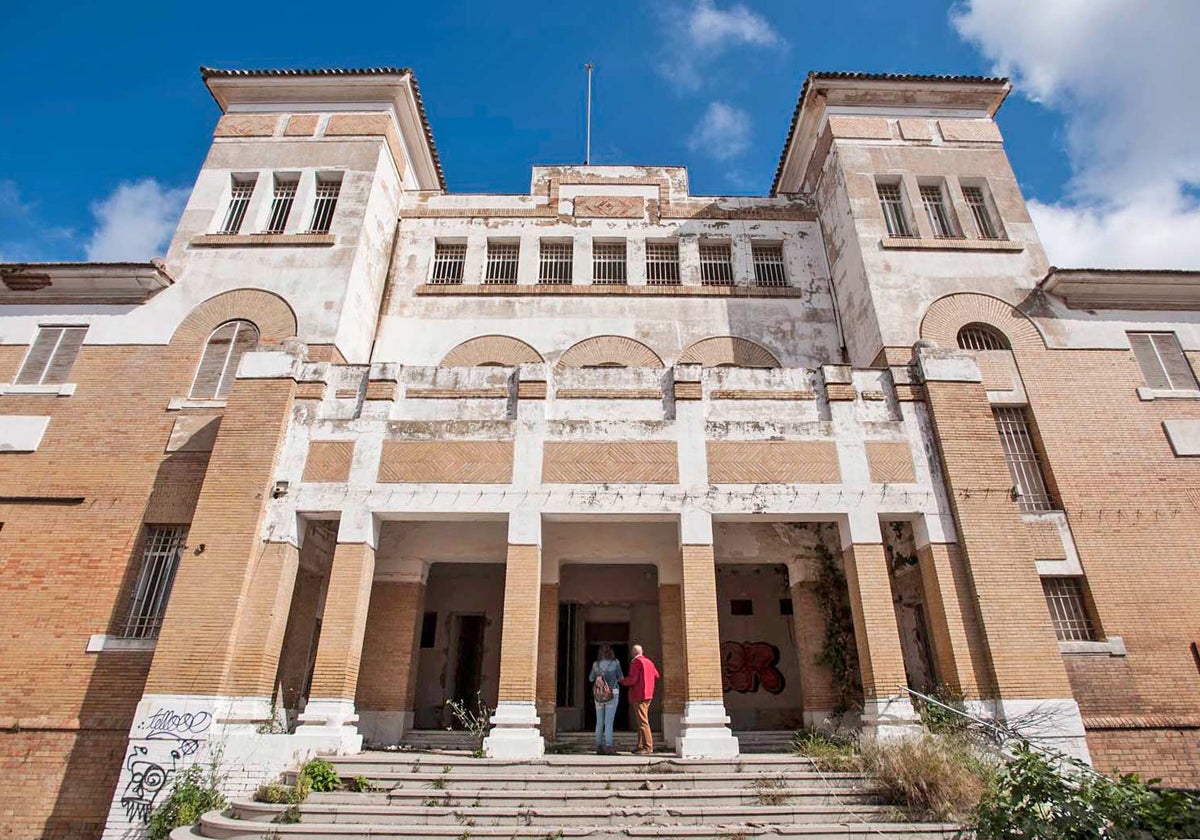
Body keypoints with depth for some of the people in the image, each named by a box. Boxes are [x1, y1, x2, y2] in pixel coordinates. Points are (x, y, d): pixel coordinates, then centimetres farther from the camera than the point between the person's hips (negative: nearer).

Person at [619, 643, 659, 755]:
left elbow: (632, 679, -18)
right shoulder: (648, 661, 14)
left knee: (643, 721, -8)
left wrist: (622, 681, -2)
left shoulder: (636, 662, -10)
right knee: (641, 721, 13)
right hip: (648, 694, 9)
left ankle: (648, 747, -9)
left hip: (639, 695, -9)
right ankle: (641, 746, 15)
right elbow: (656, 675, 21)